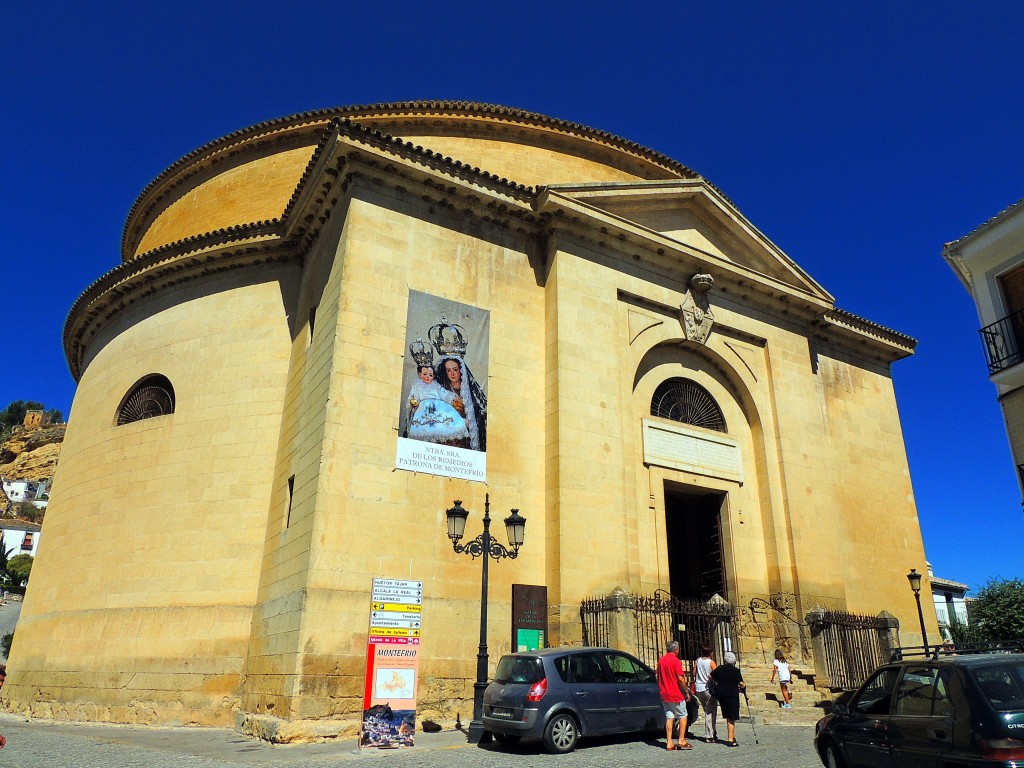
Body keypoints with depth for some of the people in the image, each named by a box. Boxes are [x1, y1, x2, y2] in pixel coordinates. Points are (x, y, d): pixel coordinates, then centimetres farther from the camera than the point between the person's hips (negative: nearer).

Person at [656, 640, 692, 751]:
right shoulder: (675, 661, -14)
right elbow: (680, 678, -17)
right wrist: (686, 692, -5)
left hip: (664, 695, 6)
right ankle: (681, 741, 5)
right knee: (683, 716, 8)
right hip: (676, 695, -6)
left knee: (669, 717, 8)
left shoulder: (661, 660, 8)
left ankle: (669, 743, 5)